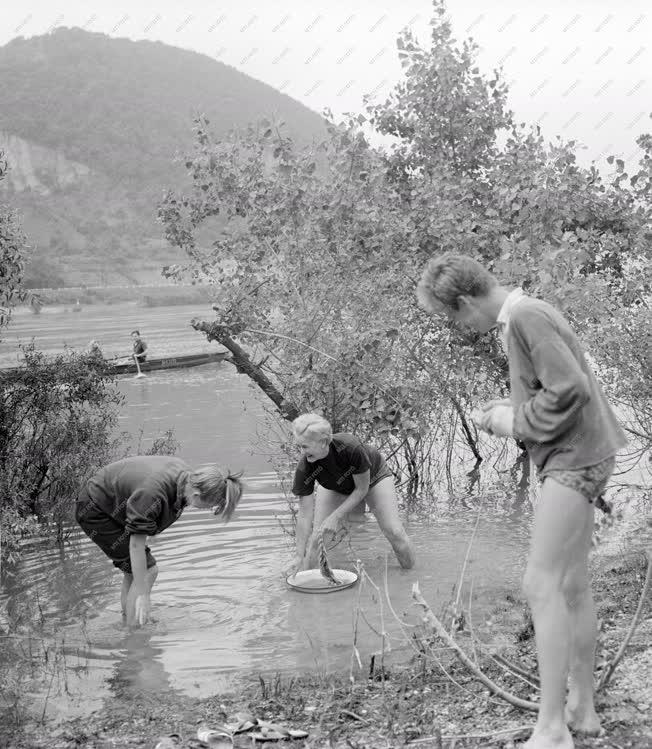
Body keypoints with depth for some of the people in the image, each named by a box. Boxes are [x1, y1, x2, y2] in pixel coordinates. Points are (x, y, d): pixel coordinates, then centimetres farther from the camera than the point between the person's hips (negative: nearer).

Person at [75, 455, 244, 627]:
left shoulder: (184, 474, -12)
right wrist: (142, 594, -26)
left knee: (134, 570, 10)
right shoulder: (152, 494, -37)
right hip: (94, 512, -9)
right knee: (147, 571, -11)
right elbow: (136, 544, -31)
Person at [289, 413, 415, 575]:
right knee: (315, 536, -14)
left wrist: (335, 517, -29)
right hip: (334, 487, 2)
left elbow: (362, 489, -26)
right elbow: (305, 514, -28)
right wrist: (299, 556, -30)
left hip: (373, 476, -2)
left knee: (394, 532, -11)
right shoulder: (305, 469, -34)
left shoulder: (350, 447, -43)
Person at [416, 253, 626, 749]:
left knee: (542, 585, -10)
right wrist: (505, 407, 6)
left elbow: (571, 391, -23)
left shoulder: (525, 316, -17)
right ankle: (581, 708, 24)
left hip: (574, 459, -10)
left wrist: (515, 423, -12)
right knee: (572, 587, 14)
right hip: (576, 459, 10)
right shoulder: (521, 316, 12)